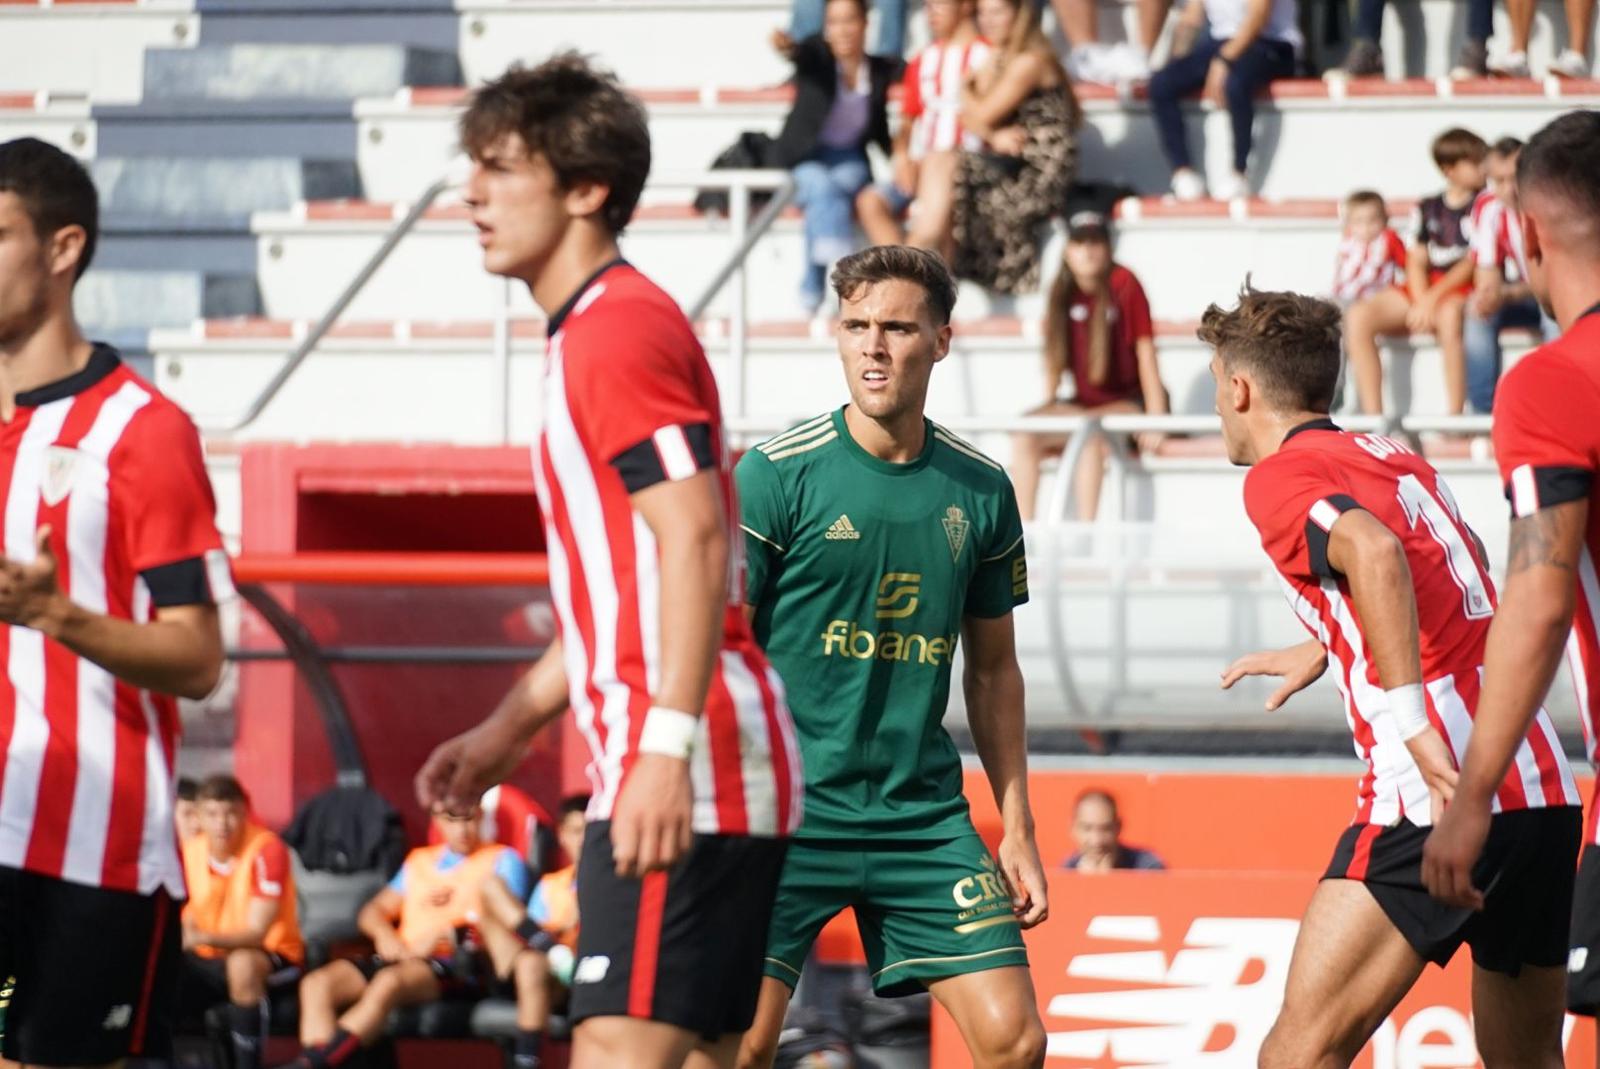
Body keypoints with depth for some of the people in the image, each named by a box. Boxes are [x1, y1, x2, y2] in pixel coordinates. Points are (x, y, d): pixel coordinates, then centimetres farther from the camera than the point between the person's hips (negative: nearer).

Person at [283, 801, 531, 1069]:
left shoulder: (502, 860, 12)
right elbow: (371, 912, 24)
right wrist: (384, 934, 0)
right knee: (317, 983, -22)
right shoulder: (418, 860, 29)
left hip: (459, 964, -6)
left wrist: (442, 936, -13)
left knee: (388, 983, -38)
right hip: (400, 957, 6)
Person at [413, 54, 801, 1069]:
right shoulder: (593, 332, 22)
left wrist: (667, 748, -27)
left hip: (680, 787, -11)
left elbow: (693, 539, -21)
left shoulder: (620, 328, -10)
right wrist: (504, 732, 25)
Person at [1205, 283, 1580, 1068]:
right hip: (1549, 795, 8)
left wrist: (1413, 723, -27)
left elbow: (1374, 551, -22)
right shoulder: (1402, 462, 22)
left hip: (1437, 800, -8)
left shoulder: (1280, 474, 0)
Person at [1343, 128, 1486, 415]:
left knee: (1449, 314, -42)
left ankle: (1453, 417, -40)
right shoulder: (1427, 210, 15)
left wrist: (1433, 299, -14)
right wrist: (1422, 303, -10)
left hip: (1462, 291, -5)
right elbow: (1416, 262, 9)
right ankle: (1372, 418, -22)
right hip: (1424, 290, 5)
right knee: (1358, 316, -19)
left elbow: (1475, 262, -6)